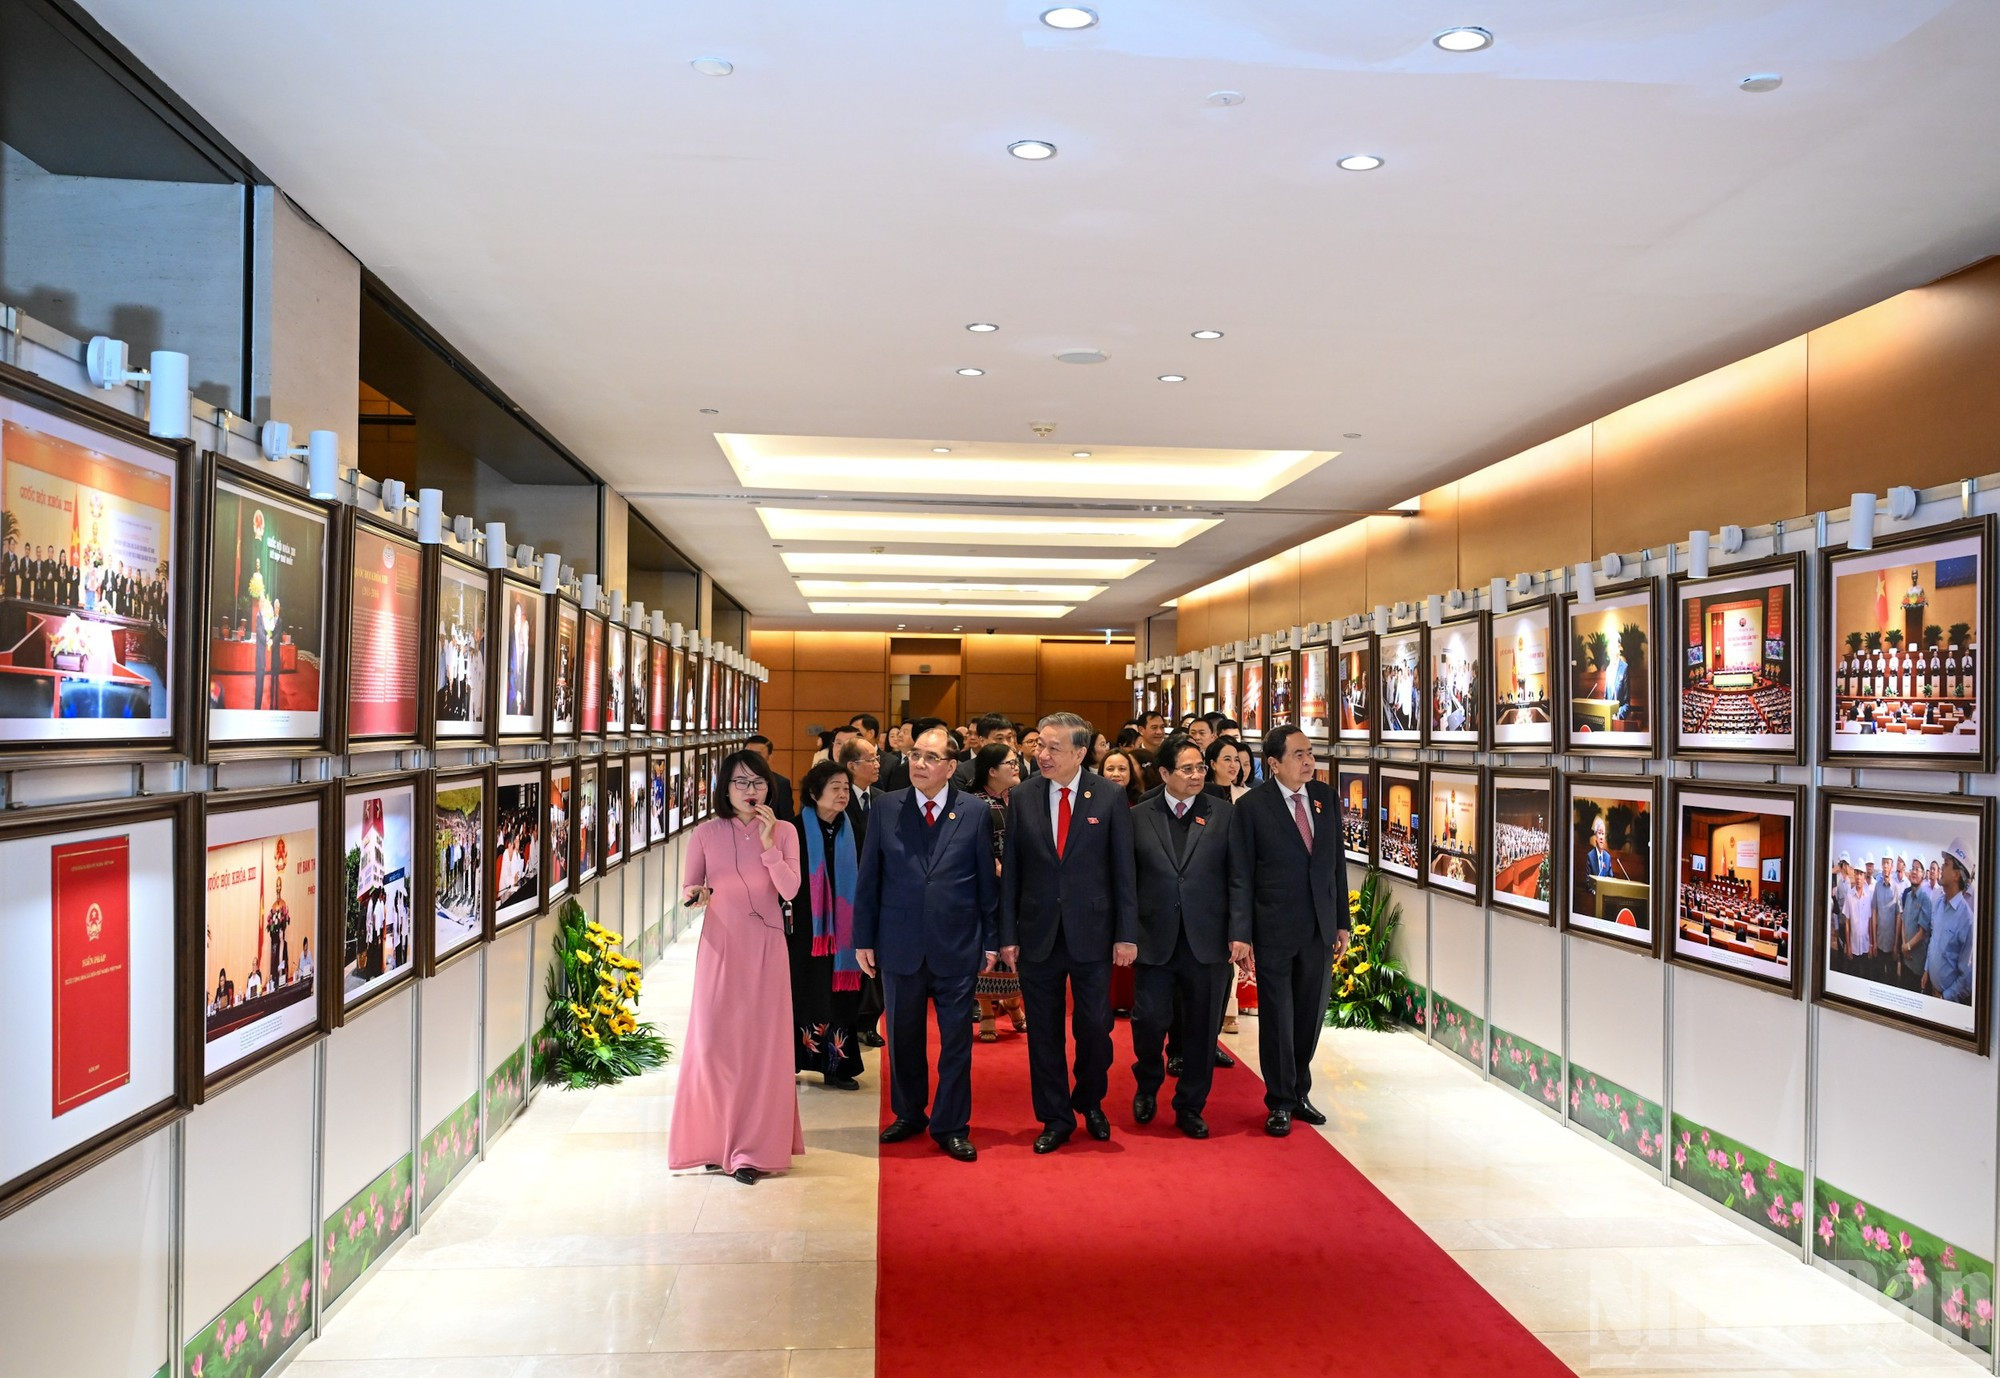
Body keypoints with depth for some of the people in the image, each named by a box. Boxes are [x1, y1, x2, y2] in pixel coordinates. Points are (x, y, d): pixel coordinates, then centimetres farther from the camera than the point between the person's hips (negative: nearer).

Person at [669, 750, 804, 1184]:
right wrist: (694, 896, -17)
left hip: (765, 949, 0)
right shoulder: (706, 834, 2)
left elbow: (790, 889, -8)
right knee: (712, 1042, -3)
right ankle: (714, 1143, 14)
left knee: (761, 1044, -1)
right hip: (719, 947, 0)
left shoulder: (784, 832, 2)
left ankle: (751, 1149, 7)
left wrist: (768, 843, -16)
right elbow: (686, 888, 6)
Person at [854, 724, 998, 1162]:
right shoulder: (887, 808, 1)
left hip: (957, 948, -1)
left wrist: (991, 941, 0)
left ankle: (951, 1126, 20)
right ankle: (909, 1114, 32)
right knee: (903, 1038, 13)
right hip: (900, 945, 1)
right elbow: (869, 877, 4)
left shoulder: (976, 811, -1)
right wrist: (864, 938, 2)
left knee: (956, 1040, 6)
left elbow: (987, 880, 1)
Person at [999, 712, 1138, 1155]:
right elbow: (1010, 870, 3)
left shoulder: (1109, 798, -4)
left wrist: (1126, 934, -5)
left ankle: (1090, 1104, 31)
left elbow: (1124, 870, -2)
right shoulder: (1022, 797, 1)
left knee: (1094, 1027, 5)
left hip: (1092, 932, -1)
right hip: (1038, 933, 2)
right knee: (1043, 1031, 8)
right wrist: (1007, 935, -1)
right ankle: (1055, 1119, 23)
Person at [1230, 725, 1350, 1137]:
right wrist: (1242, 936, -9)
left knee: (1311, 1015, 14)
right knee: (1277, 1018, 5)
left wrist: (1341, 922, 8)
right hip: (1275, 931, -4)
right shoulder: (1251, 806, -9)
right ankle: (1280, 1102, 19)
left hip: (1320, 930, 4)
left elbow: (1337, 862, 10)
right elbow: (1241, 876, -7)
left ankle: (1300, 1092, 31)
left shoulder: (1326, 797, 4)